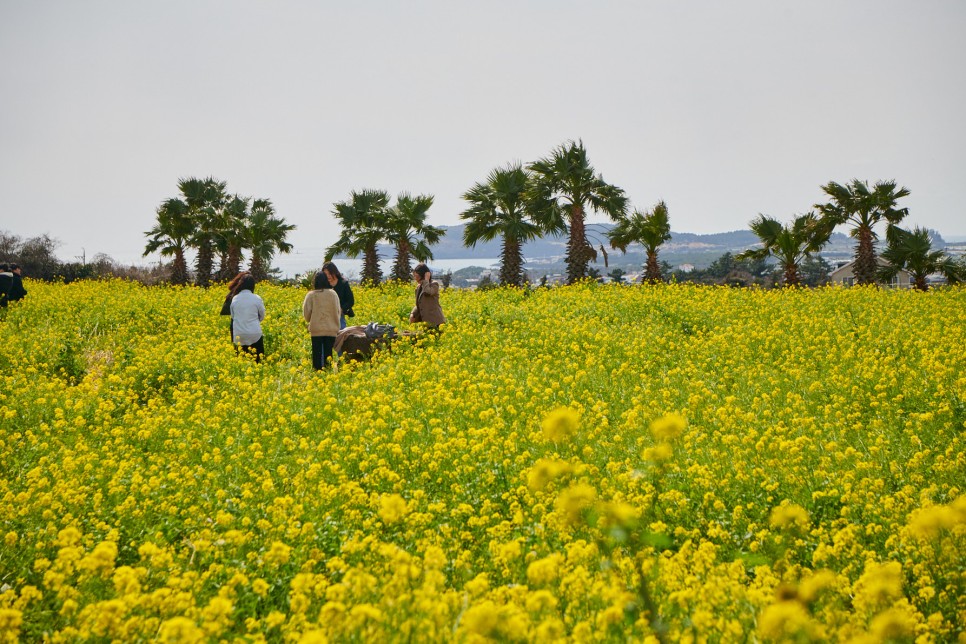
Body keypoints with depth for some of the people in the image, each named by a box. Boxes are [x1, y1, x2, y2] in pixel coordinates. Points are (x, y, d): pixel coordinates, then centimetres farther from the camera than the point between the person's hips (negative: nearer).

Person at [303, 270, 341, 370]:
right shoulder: (333, 294, -1)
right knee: (328, 355, 4)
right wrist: (337, 328, 13)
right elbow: (337, 312, 3)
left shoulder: (311, 295, -3)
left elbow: (306, 314, -1)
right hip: (331, 330, 1)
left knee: (317, 355, 3)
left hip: (316, 330, -1)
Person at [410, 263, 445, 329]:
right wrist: (413, 314, 1)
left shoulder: (434, 285, -5)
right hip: (426, 322, 7)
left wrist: (426, 280, -13)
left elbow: (428, 292, -28)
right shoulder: (419, 287, 16)